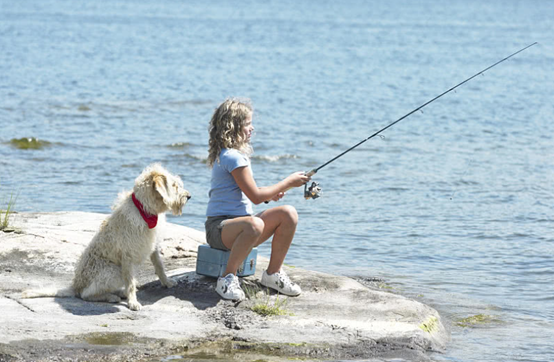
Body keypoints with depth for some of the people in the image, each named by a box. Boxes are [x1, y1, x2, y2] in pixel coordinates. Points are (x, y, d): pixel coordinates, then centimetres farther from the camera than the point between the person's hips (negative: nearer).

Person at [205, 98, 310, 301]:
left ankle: (273, 273, 1)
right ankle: (227, 278, -24)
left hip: (239, 220, 9)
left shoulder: (238, 153, 15)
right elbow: (255, 197, -17)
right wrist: (288, 183, -8)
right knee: (254, 224, -41)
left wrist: (271, 194, 5)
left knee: (288, 214, -8)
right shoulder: (232, 157, -16)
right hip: (219, 228, -9)